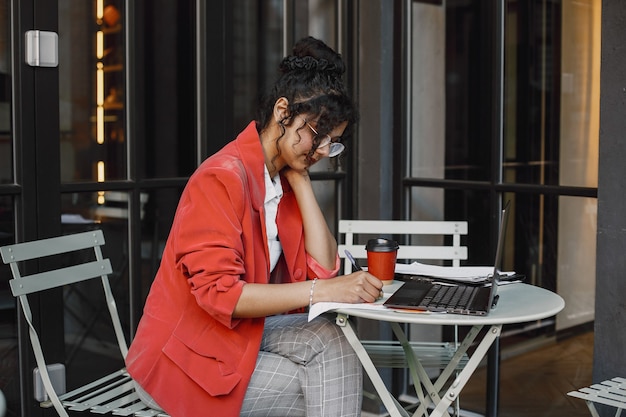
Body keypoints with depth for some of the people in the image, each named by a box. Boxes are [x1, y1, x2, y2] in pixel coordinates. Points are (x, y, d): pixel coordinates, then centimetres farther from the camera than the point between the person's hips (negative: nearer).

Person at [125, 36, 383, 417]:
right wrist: (321, 291, -32)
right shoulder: (223, 178, -19)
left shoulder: (286, 179, 7)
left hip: (247, 331, 7)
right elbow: (219, 292, -27)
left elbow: (323, 269, -4)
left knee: (331, 341, -19)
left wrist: (300, 180, -5)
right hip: (185, 355, -7)